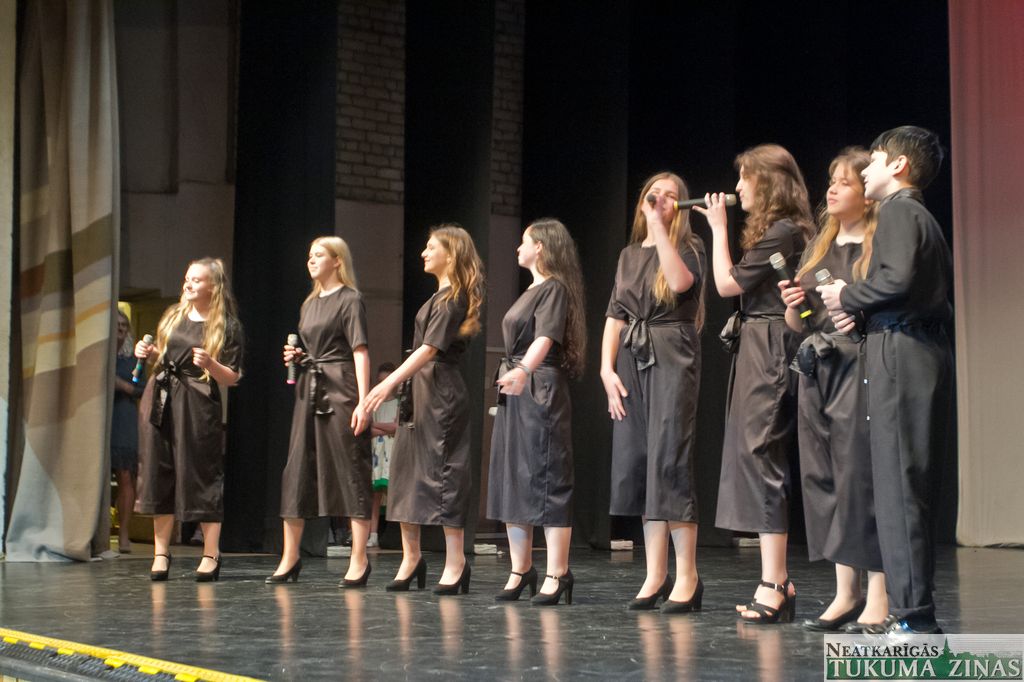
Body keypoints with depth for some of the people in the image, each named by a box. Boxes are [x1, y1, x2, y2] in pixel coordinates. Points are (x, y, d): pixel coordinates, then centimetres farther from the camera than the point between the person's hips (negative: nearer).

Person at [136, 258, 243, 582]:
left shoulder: (227, 327, -2)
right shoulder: (173, 315, 12)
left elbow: (232, 378, -4)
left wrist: (210, 364, -22)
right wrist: (148, 352, 4)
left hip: (198, 405, -5)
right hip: (161, 398, 5)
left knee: (202, 475, -4)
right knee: (159, 473, 4)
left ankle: (211, 555, 3)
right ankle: (161, 552, 11)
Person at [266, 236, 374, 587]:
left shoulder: (349, 300, -4)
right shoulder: (309, 304, 18)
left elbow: (360, 352, -12)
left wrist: (362, 401, -20)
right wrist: (296, 357, 5)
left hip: (341, 392, -8)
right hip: (309, 391, 8)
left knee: (351, 471, -5)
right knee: (296, 471, 7)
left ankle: (359, 560, -1)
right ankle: (290, 557, 14)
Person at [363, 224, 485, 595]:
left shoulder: (453, 297, -10)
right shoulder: (439, 296, 19)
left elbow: (431, 348, -19)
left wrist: (389, 383, -26)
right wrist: (396, 385, 15)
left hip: (441, 391, -10)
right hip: (419, 390, 10)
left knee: (443, 471, -8)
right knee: (406, 468, 8)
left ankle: (456, 561, -4)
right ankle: (411, 557, 13)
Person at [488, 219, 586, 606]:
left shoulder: (554, 289, -9)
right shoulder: (530, 292, 19)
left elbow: (545, 338, -25)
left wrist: (523, 371, -40)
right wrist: (511, 376, 18)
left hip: (540, 391, -10)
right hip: (514, 393, 10)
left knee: (547, 480, -9)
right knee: (511, 480, 8)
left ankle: (557, 575, -8)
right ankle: (521, 571, 14)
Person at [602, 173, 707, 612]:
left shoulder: (688, 247, 3)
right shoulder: (630, 255, 19)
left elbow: (679, 281, -19)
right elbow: (615, 315, 13)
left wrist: (658, 225, -14)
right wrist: (607, 368, 1)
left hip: (672, 358, -6)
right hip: (632, 359, 6)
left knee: (670, 461, -12)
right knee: (637, 464, 3)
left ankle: (687, 577, -8)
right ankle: (656, 576, 8)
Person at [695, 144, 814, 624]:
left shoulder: (781, 232, -14)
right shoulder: (781, 231, 18)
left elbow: (727, 283, -13)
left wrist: (719, 227, -4)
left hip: (769, 349, -11)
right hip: (759, 349, 11)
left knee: (760, 458, -10)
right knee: (762, 461, 11)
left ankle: (773, 585, -10)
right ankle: (778, 583, 15)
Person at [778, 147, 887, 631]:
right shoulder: (818, 246, 18)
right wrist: (793, 307, 0)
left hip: (861, 371, -7)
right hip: (816, 371, 7)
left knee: (861, 478, -9)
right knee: (824, 480, 7)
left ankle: (879, 598, -2)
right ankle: (845, 593, 15)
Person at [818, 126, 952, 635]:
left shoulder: (898, 210, -6)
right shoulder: (924, 218, 23)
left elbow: (897, 278, -21)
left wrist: (848, 296, -5)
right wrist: (864, 312, 12)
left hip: (902, 351, -10)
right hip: (926, 351, 10)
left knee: (897, 484, -9)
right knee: (911, 486, 11)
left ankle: (912, 614, -9)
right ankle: (914, 611, 15)